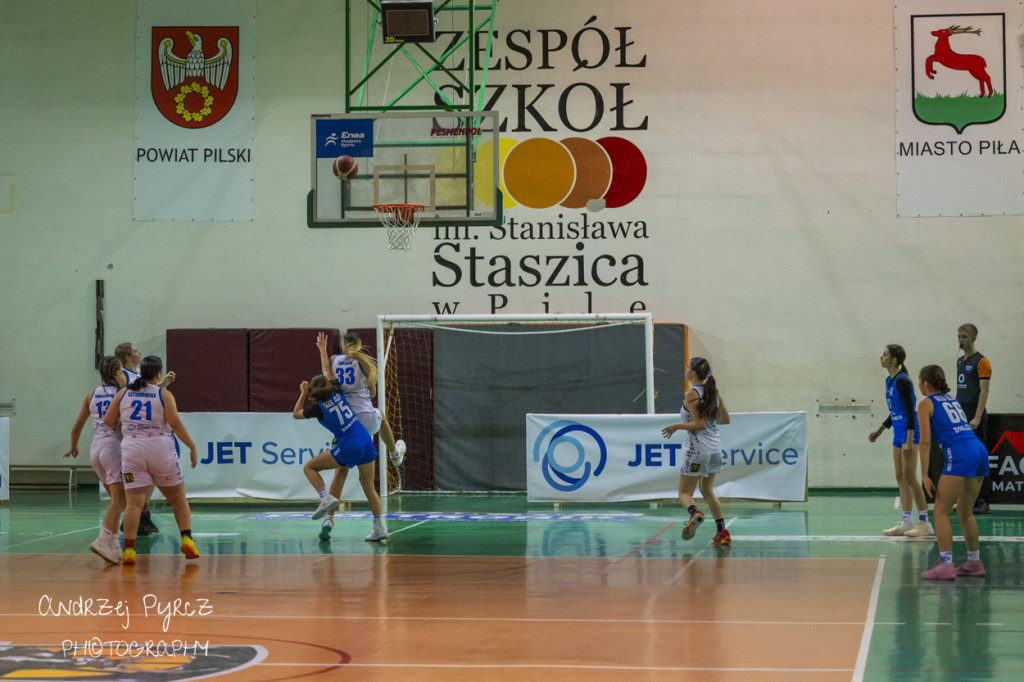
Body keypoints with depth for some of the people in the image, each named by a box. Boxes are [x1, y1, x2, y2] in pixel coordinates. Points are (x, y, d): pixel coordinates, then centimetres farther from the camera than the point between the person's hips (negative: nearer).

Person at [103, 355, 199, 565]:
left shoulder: (123, 393, 9)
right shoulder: (164, 394, 0)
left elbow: (107, 421, 10)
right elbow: (175, 423, -10)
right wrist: (192, 447, -4)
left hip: (132, 450, 2)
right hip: (161, 449, -2)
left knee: (133, 502, -2)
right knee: (178, 499, 13)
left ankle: (129, 550, -12)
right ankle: (186, 539, -1)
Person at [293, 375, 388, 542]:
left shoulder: (319, 409, -6)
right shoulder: (338, 393, 3)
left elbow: (296, 414, 14)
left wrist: (303, 394, 23)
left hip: (348, 448, -6)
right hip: (366, 441, 6)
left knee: (309, 467, 8)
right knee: (369, 487, 17)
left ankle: (326, 497, -11)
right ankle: (380, 528, 12)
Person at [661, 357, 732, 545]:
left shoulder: (691, 395, -14)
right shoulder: (713, 392, 8)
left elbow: (700, 425, -19)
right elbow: (725, 419, 15)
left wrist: (677, 427, -9)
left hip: (698, 449, -7)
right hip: (715, 447, 7)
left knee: (685, 492, 0)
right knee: (708, 491, 22)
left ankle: (695, 513, -33)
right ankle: (722, 532, 15)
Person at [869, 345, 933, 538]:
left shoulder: (902, 380, -15)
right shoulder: (889, 380, 13)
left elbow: (911, 411, -19)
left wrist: (909, 441, -23)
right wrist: (880, 430, 26)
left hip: (909, 431, -10)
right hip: (898, 432, 10)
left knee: (909, 477, -9)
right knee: (900, 477, 9)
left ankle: (924, 523, -5)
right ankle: (906, 522, 13)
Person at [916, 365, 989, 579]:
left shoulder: (926, 403, 6)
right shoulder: (952, 400, 27)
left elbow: (925, 442, -2)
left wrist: (925, 476, -3)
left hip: (960, 454, -8)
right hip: (980, 450, 8)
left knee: (941, 511, -4)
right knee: (965, 512, 19)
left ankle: (945, 565, -13)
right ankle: (974, 562, 22)